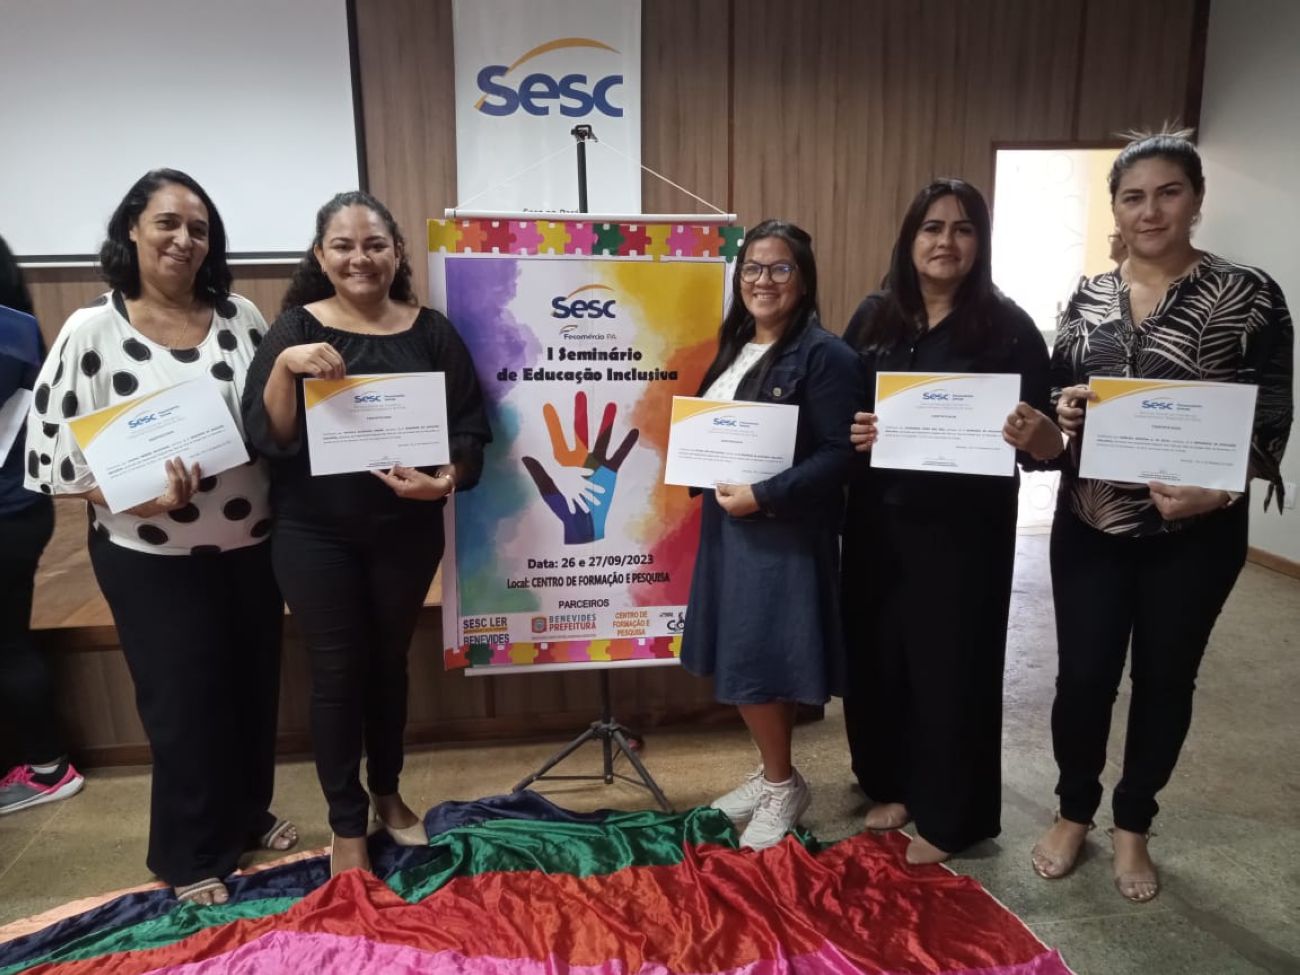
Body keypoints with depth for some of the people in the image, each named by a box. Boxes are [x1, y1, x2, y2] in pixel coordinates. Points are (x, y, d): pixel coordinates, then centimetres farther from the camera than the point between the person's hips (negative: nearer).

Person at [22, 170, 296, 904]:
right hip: (151, 555, -4)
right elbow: (55, 448, -9)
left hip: (252, 542, 4)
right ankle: (191, 856, 29)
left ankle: (249, 815, 40)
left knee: (255, 686, 16)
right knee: (183, 700, 7)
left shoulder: (240, 316, 1)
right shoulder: (92, 330, -9)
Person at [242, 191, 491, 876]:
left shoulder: (431, 332, -1)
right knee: (337, 671, 6)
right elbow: (265, 437, -10)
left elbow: (470, 427, -1)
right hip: (316, 533, -1)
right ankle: (347, 826, 24)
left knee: (389, 662, 16)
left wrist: (447, 479, -20)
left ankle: (388, 794, 38)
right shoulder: (294, 328, -3)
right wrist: (285, 367, -26)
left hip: (406, 529, 2)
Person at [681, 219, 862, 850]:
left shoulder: (824, 354, -12)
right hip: (727, 527, 8)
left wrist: (764, 496, -23)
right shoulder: (733, 347, 13)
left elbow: (840, 452, -18)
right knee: (735, 660, 13)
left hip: (786, 533, -8)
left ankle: (783, 785, 22)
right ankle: (772, 773, 32)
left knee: (760, 664, -2)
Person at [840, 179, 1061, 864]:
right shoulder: (873, 317, 5)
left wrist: (1041, 439, -29)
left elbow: (1040, 435, -6)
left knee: (952, 665, 7)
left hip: (965, 528, -3)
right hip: (878, 521, 4)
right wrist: (850, 434, -11)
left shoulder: (1007, 327, -5)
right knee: (878, 653, 13)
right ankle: (891, 783, 37)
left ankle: (949, 815, 27)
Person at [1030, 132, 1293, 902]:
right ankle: (1074, 813, 32)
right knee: (1083, 676, 7)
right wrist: (1060, 412, -13)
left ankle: (1133, 825, 35)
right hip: (1090, 525, 2)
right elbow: (1055, 400, 11)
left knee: (1165, 678, 13)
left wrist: (1218, 490, -23)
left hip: (1195, 533, -2)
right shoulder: (1088, 299, 4)